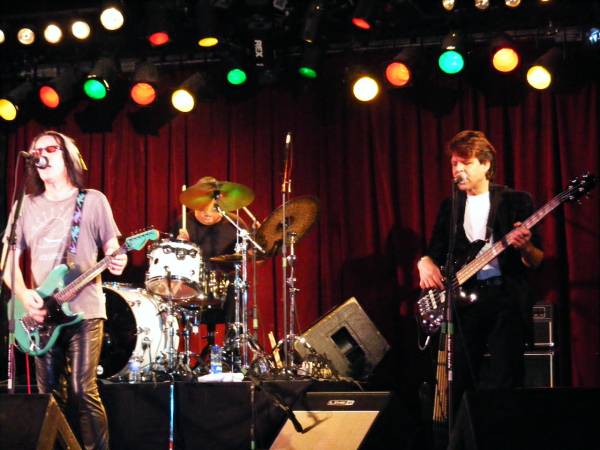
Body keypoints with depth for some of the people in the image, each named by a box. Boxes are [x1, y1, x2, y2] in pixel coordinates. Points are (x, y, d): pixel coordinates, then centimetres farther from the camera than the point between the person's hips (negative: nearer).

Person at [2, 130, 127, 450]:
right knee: (51, 395, 5)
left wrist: (116, 262, -18)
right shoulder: (26, 205, 12)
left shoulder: (93, 201, 4)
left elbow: (111, 247, 7)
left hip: (84, 310, -4)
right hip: (42, 315, 4)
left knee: (83, 391, -12)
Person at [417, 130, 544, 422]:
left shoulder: (516, 201, 4)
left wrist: (525, 247, -21)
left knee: (504, 381, -12)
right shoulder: (449, 207, 16)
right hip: (463, 298, 3)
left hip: (506, 296, -3)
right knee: (457, 385, -2)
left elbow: (536, 263, 2)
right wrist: (426, 264, -7)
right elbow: (434, 252, 16)